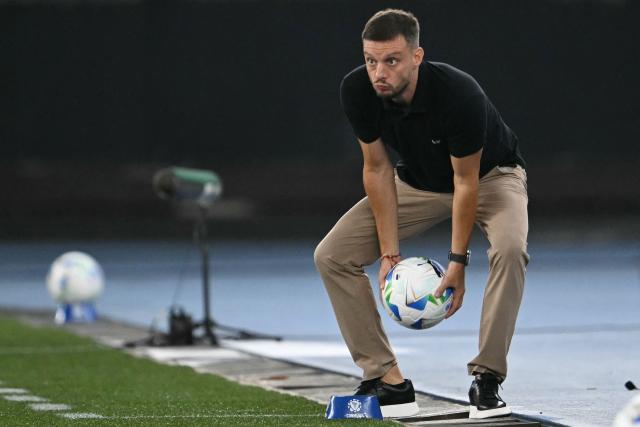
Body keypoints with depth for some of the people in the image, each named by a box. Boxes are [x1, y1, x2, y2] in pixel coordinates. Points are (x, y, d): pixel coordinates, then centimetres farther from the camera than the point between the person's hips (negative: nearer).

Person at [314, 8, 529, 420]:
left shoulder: (460, 94, -37)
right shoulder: (357, 90, -25)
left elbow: (466, 181, -26)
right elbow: (378, 169, -14)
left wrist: (458, 261, -26)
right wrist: (389, 253, -16)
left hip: (489, 174, -4)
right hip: (418, 181, 4)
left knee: (510, 249, -36)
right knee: (332, 255, -10)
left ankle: (487, 379, -23)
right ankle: (387, 380, -7)